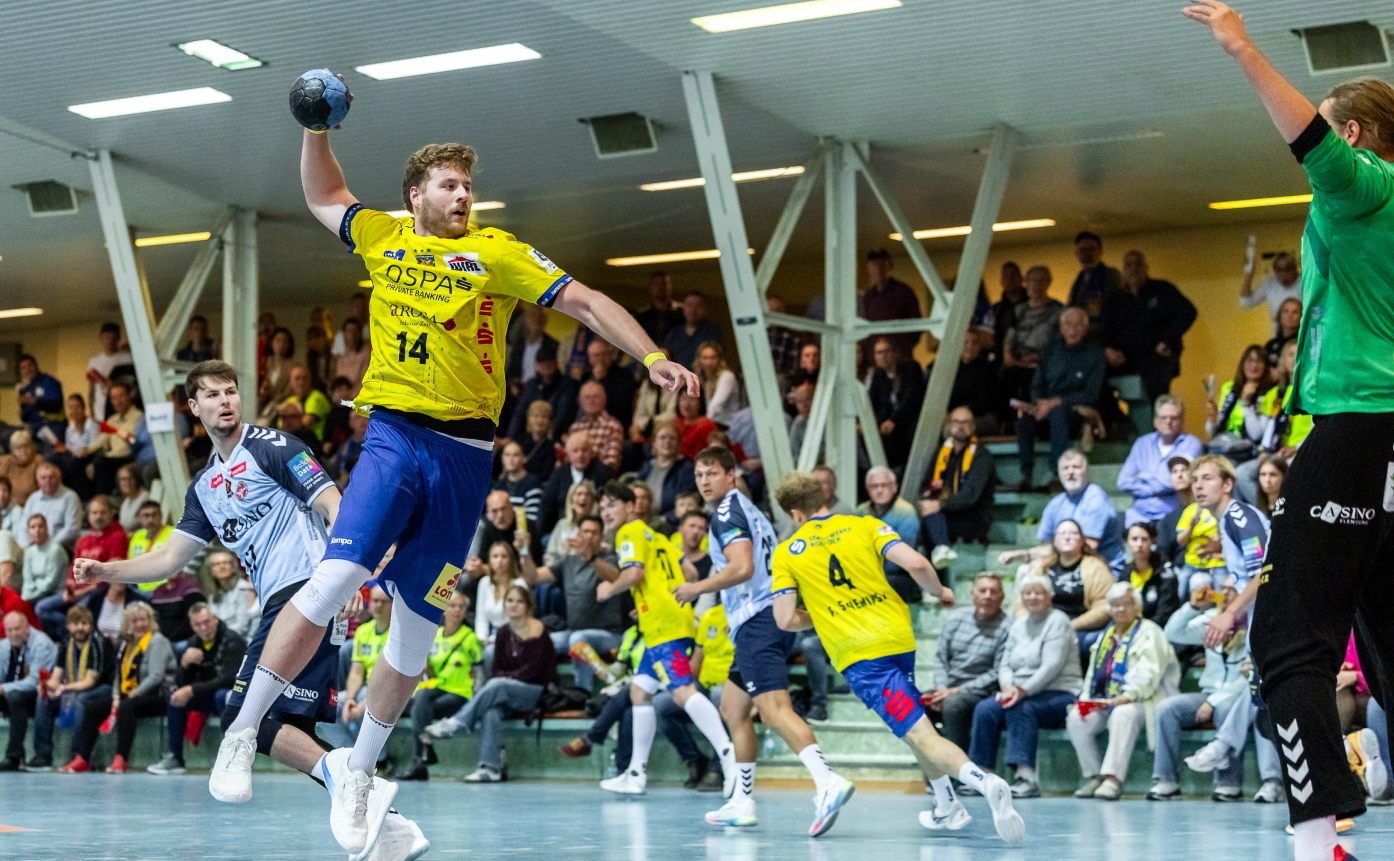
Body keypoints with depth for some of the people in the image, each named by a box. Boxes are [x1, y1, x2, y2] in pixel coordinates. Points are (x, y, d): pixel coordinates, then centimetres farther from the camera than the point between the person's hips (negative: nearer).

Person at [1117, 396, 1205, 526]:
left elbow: (1174, 481, -10)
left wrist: (1143, 476, 5)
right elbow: (1123, 483, 8)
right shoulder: (1143, 443, 15)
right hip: (1140, 514, 3)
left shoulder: (1191, 444, 2)